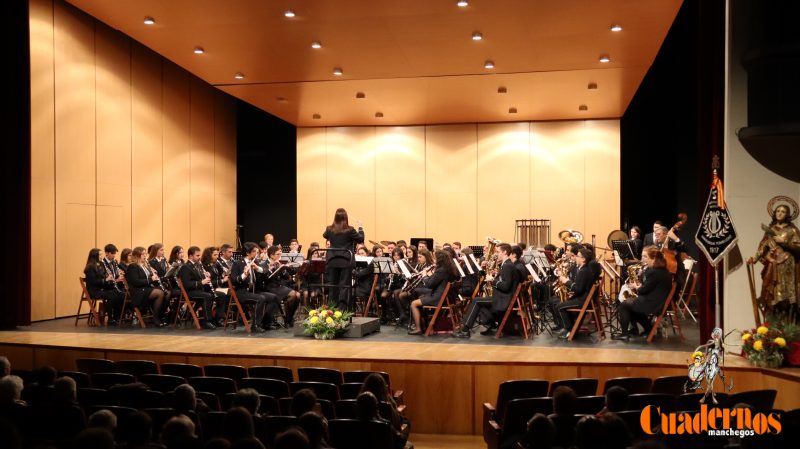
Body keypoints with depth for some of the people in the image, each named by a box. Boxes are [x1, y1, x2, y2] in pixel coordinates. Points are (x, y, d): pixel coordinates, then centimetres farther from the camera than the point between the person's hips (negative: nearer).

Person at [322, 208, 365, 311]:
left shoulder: (329, 229, -1)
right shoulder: (350, 230, -12)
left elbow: (325, 236, 22)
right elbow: (361, 239, 0)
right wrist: (360, 227, 12)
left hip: (332, 261, 3)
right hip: (346, 261, -3)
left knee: (333, 285, 11)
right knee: (344, 286, 0)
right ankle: (342, 309, -6)